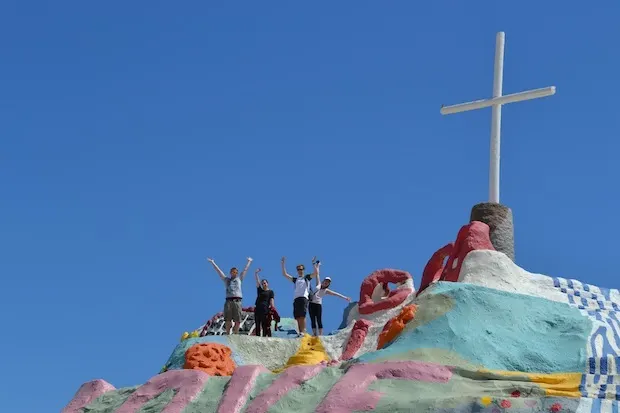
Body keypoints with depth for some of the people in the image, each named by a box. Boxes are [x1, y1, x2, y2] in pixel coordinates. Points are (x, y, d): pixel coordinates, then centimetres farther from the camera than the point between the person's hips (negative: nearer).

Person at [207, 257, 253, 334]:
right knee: (228, 320, -4)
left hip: (237, 301, 0)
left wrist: (249, 262, 41)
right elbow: (219, 271, 25)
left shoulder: (239, 279, 22)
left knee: (238, 321, -4)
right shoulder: (226, 279, 20)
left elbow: (245, 270, 32)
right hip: (228, 301, 0)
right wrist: (212, 263, 28)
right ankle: (227, 334, -2)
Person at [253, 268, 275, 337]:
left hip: (265, 309, -5)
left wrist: (272, 307, -16)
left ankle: (266, 336, -18)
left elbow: (271, 300, -1)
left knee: (265, 325, -11)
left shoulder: (270, 292, 11)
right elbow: (257, 282, 19)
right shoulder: (260, 290, 23)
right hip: (257, 308, 5)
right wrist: (256, 273, 14)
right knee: (257, 325, -1)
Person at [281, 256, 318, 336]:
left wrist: (315, 264, 1)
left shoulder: (307, 277, 16)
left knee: (302, 316, -17)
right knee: (298, 317, -3)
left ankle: (303, 332, -23)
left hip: (303, 298, -5)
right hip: (296, 299, 5)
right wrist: (283, 264, 23)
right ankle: (300, 333, -2)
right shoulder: (295, 279, 26)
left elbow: (316, 273, 3)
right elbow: (284, 274, 26)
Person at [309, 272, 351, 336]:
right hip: (311, 304, 2)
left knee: (319, 320, -8)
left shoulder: (326, 291, 8)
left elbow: (335, 294, 4)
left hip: (318, 304, -1)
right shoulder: (318, 285, 12)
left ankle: (320, 335, -12)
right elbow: (317, 274, 14)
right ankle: (314, 335, -2)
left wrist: (345, 298, 0)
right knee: (313, 320, -1)